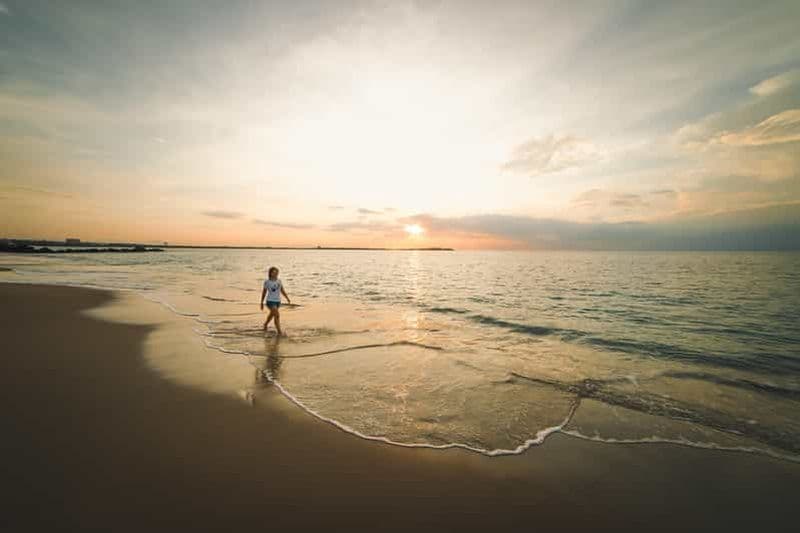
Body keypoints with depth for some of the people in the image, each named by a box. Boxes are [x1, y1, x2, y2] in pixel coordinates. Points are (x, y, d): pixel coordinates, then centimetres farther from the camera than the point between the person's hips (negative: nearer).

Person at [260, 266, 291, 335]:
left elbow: (282, 291, 5)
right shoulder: (267, 281, -11)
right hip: (270, 301, -6)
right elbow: (264, 292, -2)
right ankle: (279, 332, -7)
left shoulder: (279, 281, 1)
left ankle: (265, 324, 53)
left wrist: (287, 298, -7)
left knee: (272, 314, 25)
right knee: (277, 315, -16)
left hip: (278, 301, 6)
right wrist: (262, 303, 1)